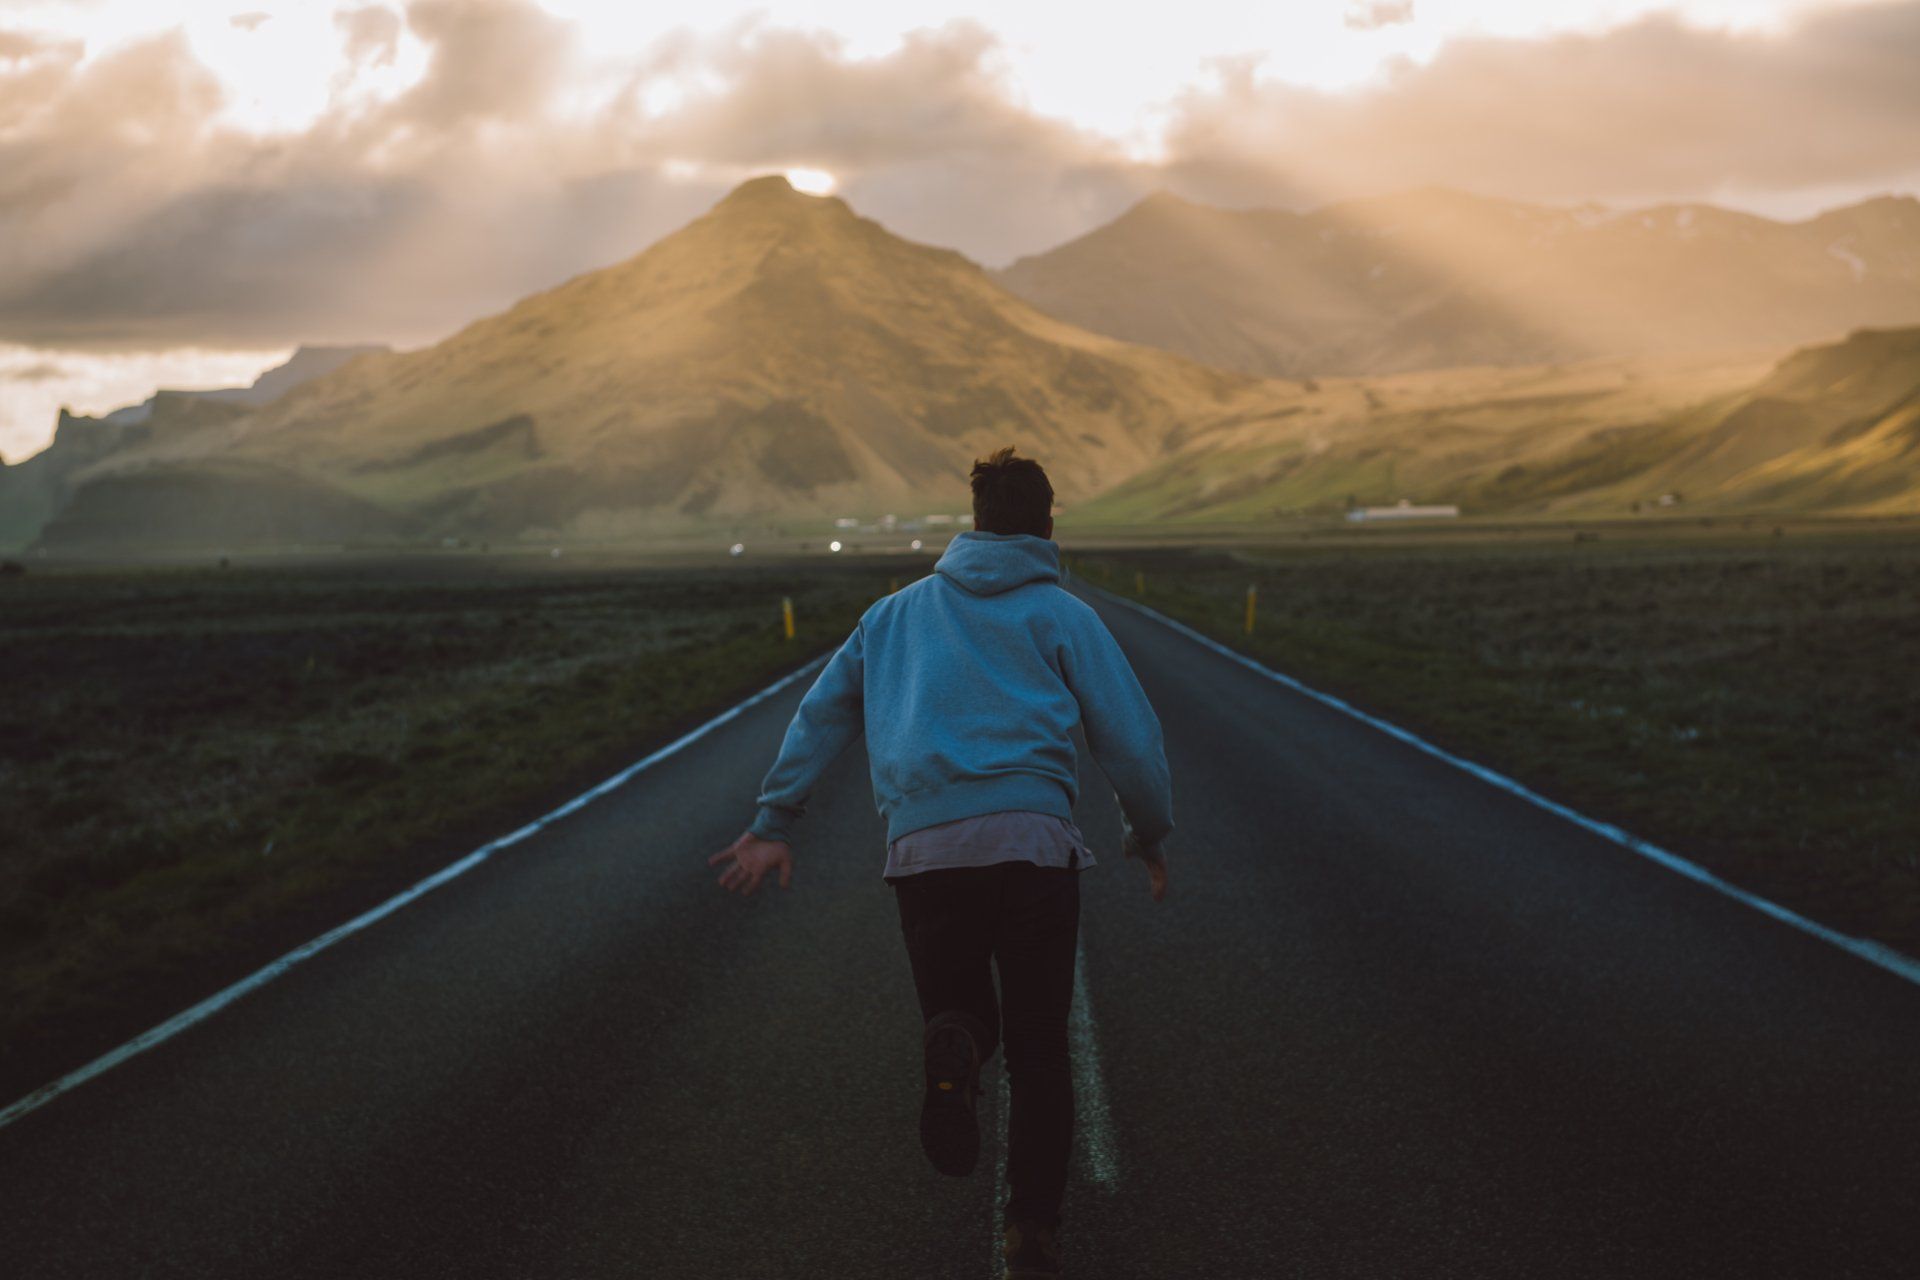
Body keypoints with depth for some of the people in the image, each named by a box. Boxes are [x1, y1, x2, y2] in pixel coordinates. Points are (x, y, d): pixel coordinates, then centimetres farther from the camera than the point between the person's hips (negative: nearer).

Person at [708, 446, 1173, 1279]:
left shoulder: (899, 611, 20)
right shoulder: (1061, 615, 9)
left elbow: (821, 713, 17)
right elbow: (1131, 736, 5)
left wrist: (774, 823, 17)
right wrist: (1150, 837, 19)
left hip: (923, 848, 2)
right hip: (1032, 842, -2)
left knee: (961, 1011, 17)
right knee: (1039, 1051, 8)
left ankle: (955, 1048, -20)